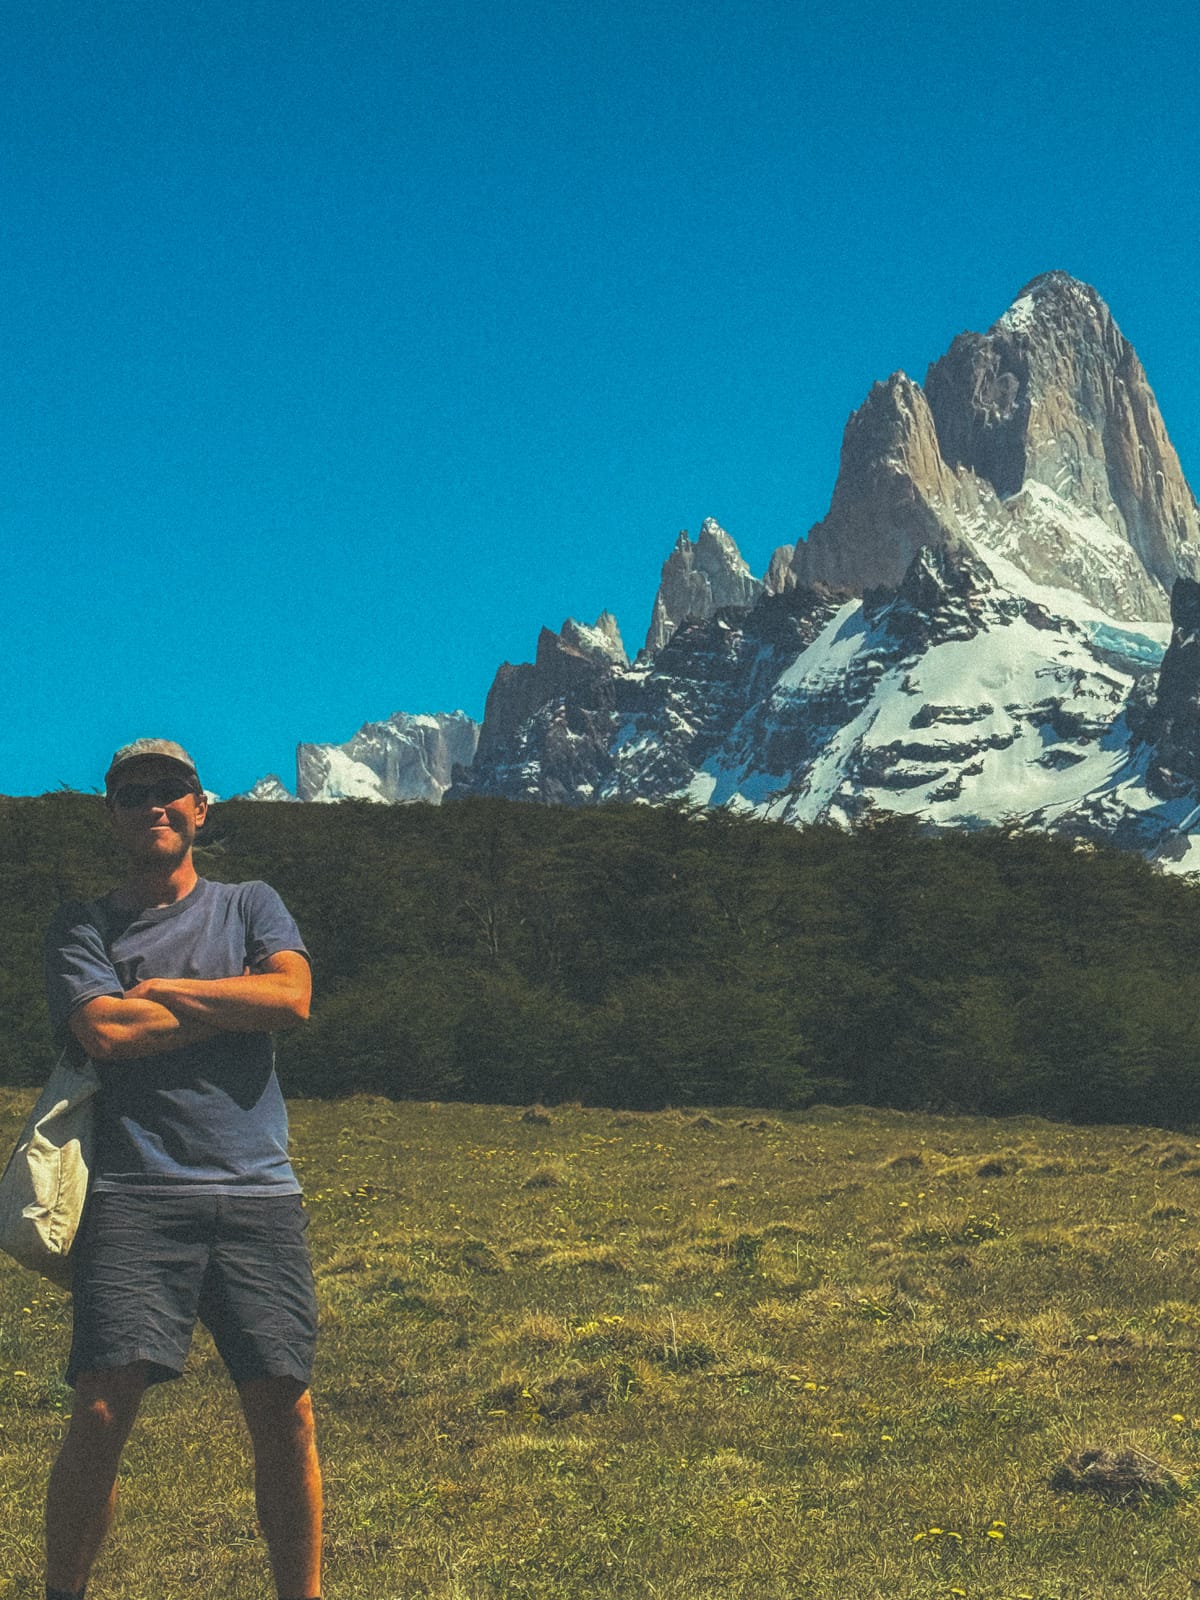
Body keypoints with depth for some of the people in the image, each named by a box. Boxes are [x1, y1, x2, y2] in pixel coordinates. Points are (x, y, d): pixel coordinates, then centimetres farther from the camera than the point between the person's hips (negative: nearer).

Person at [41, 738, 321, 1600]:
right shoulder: (82, 928, 13)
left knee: (285, 1410, -3)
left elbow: (293, 996, -2)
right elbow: (105, 1031, -7)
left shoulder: (250, 907, 18)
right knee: (104, 1409, -12)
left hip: (258, 1191, 2)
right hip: (136, 1194, -1)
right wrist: (240, 1001, 0)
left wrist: (158, 990, -1)